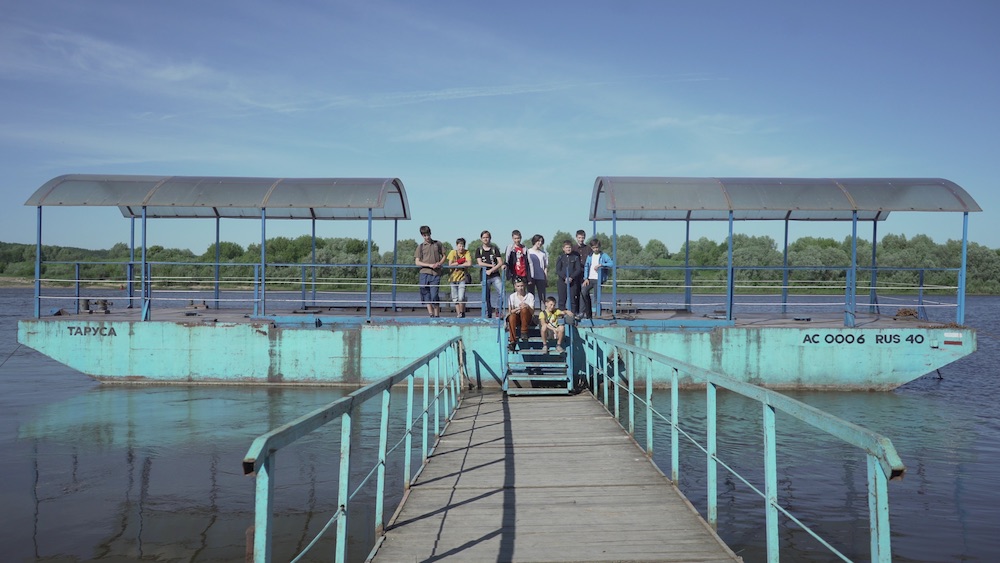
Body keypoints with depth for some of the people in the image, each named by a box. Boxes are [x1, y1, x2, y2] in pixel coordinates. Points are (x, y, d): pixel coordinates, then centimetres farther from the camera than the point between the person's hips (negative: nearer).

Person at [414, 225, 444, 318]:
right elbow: (417, 262, 2)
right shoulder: (420, 247, 8)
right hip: (424, 273, 1)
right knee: (426, 295, 0)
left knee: (434, 295, -8)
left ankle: (437, 315, 3)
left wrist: (439, 263, -4)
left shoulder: (438, 244, 11)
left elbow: (444, 256, 18)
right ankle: (431, 315, 6)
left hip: (436, 274, -1)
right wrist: (430, 265, -10)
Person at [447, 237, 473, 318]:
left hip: (462, 277, -3)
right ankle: (458, 314, 22)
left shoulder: (467, 253, -7)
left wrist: (457, 264, -17)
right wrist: (461, 261, -18)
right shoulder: (453, 252, -4)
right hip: (453, 277, 3)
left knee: (461, 298, -14)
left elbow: (469, 264, -24)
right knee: (455, 298, 9)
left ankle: (462, 313, 7)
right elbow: (450, 264, -14)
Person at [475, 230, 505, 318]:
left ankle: (498, 311, 3)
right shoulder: (479, 250, 8)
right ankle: (488, 315, 11)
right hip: (485, 277, 0)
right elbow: (480, 263, -3)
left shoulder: (495, 249, 8)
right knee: (487, 298, 2)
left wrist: (491, 270, -12)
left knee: (502, 293, -15)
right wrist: (492, 265, -7)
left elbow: (500, 262, 0)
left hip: (495, 275, 0)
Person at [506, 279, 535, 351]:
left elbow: (532, 312, -9)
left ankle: (524, 332, -21)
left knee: (524, 309, -33)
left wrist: (527, 307, -31)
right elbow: (510, 311, -7)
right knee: (512, 316, -35)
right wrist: (518, 308, -26)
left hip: (527, 318, -1)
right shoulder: (512, 297, 1)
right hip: (517, 318, 1)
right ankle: (512, 341, -38)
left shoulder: (530, 296, -2)